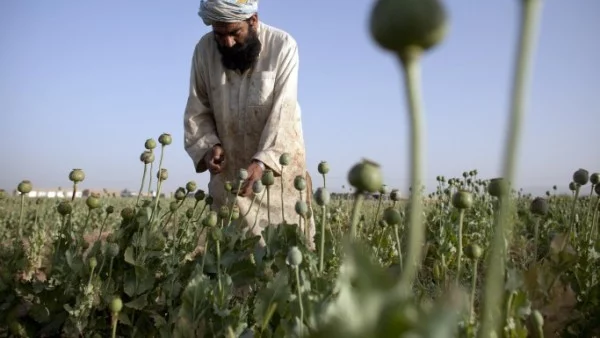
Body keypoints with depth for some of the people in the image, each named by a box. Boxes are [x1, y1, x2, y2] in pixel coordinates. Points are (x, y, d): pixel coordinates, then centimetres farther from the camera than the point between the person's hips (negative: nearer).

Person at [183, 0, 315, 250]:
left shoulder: (283, 46, -14)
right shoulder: (204, 49, -5)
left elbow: (283, 111, -20)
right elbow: (198, 110, 1)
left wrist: (262, 161, -31)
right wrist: (208, 146, -17)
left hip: (279, 164, -2)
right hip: (229, 168, 2)